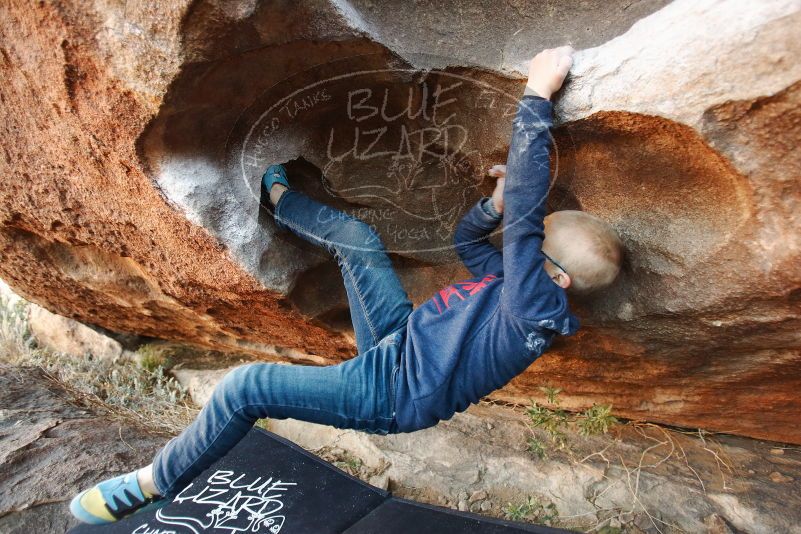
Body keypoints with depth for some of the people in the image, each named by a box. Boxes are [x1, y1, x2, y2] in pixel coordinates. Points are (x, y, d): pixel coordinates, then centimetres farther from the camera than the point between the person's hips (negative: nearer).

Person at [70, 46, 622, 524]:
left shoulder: (533, 306, -27)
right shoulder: (518, 286, 0)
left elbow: (524, 216, -37)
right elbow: (467, 238, 13)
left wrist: (537, 94, -31)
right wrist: (499, 202, -5)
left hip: (390, 393, -8)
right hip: (399, 338, 8)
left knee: (246, 386, -18)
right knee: (354, 235, 6)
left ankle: (152, 486, 10)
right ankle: (276, 195, 36)